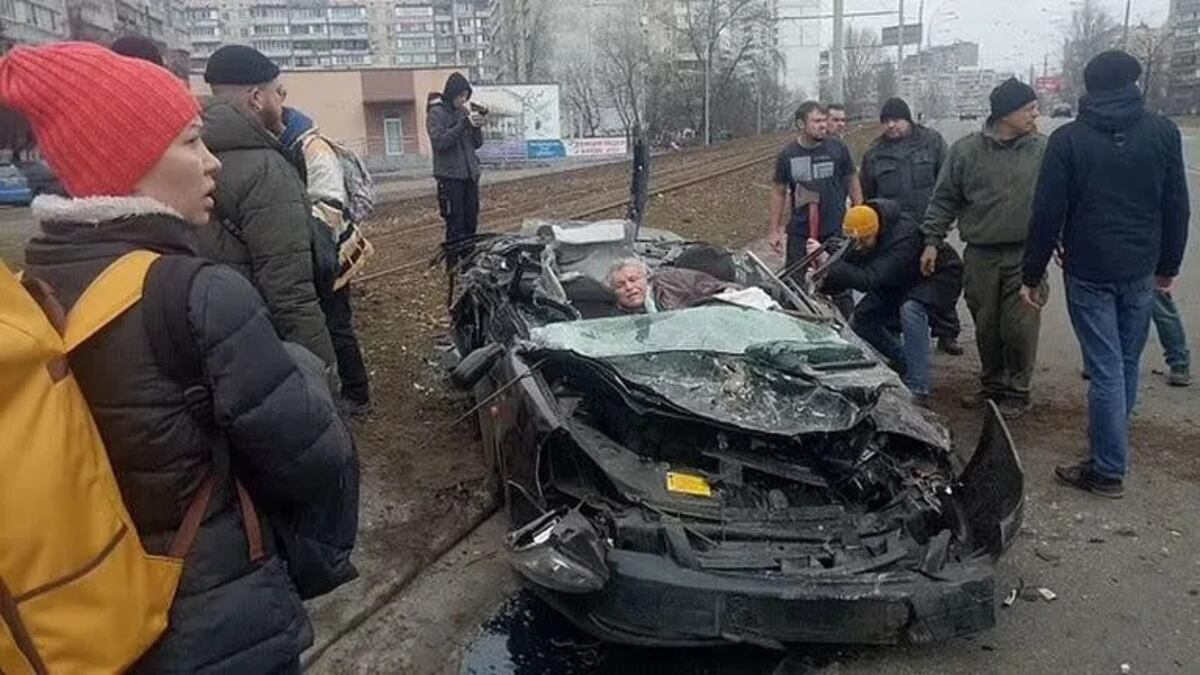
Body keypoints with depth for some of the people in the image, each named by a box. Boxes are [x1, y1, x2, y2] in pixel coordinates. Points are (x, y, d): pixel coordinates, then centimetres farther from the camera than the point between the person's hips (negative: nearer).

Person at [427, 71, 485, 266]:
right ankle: (452, 266, 1)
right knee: (455, 225, -6)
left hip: (470, 175, 6)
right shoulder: (436, 113, -4)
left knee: (471, 222, 10)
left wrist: (477, 127, -7)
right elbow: (440, 142, -16)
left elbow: (477, 144, 13)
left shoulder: (465, 111, 11)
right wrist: (463, 124, -21)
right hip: (450, 176, -6)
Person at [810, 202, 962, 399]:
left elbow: (870, 280, -43)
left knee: (910, 309, -36)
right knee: (860, 320, -4)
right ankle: (905, 366, 17)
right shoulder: (861, 240, -15)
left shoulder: (905, 234, -37)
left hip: (940, 276, -8)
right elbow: (848, 275, -10)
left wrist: (828, 263, -47)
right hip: (903, 283, 8)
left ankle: (919, 386, -27)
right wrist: (822, 280, -31)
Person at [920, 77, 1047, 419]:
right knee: (986, 327, 11)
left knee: (1020, 327, -3)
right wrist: (932, 241, 0)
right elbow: (944, 200, 5)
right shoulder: (965, 150, 0)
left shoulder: (1043, 150, 2)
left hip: (1026, 254, -1)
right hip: (980, 256, 1)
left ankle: (1017, 392, 14)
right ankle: (992, 385, 29)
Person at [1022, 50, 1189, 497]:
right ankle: (1111, 448, 28)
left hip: (1088, 272, -3)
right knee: (1127, 363, 16)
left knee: (1105, 369, -1)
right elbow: (1177, 207, 6)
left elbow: (1048, 214, -9)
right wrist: (1168, 266, 17)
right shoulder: (1163, 133, 2)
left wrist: (1032, 275, -2)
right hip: (1140, 272, 3)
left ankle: (1108, 470, 5)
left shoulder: (1068, 139, -7)